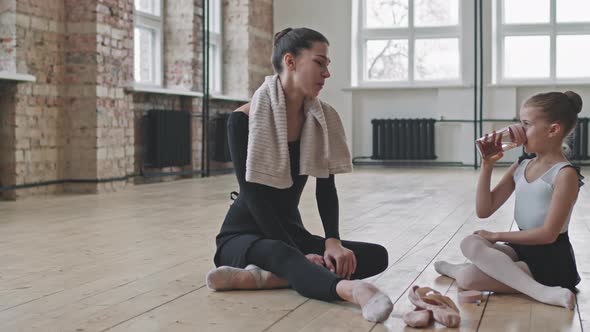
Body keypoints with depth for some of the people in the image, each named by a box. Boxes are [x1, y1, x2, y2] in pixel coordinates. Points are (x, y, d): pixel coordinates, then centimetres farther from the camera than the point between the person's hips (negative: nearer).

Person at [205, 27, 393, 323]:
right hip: (243, 236, -5)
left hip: (290, 232, 5)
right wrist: (298, 254, -29)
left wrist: (333, 241, -22)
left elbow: (325, 189, -3)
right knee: (279, 253, -39)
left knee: (377, 255, -17)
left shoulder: (321, 119, 1)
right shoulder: (245, 119, -14)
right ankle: (353, 290, -66)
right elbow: (253, 195, -20)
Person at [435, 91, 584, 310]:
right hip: (521, 248, 7)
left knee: (468, 278, -19)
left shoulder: (565, 174, -14)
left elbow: (548, 233, -18)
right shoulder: (521, 166, 7)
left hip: (551, 261, -7)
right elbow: (484, 210, 2)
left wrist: (497, 236, -10)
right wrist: (487, 165, -8)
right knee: (471, 243, -17)